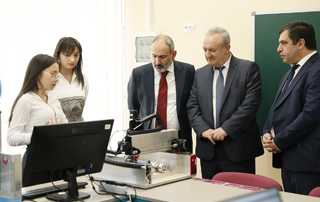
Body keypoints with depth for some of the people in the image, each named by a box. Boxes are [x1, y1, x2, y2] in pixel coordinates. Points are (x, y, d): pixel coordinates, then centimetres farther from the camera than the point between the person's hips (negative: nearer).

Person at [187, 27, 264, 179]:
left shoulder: (249, 68, -1)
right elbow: (192, 107, 9)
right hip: (208, 151, 4)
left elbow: (251, 104, -10)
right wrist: (203, 130, -8)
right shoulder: (200, 74, 14)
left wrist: (226, 129, -15)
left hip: (238, 151, -4)